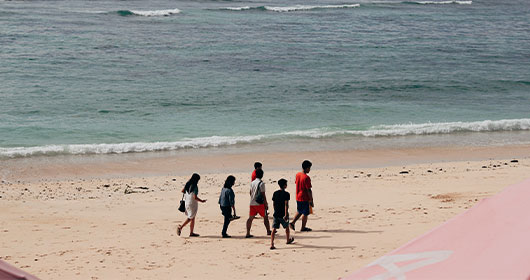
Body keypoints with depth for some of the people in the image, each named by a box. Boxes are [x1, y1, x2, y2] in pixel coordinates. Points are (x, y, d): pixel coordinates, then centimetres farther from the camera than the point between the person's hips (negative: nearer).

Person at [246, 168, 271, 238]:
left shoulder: (252, 183, 10)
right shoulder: (261, 183, -12)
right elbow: (263, 195, -14)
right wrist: (266, 204, -8)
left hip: (252, 203, 6)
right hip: (260, 203, -6)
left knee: (250, 218, 6)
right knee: (265, 217, 8)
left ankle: (248, 233, 1)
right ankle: (268, 231, 15)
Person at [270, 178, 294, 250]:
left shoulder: (275, 193, 6)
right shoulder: (286, 194, -10)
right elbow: (286, 204, -18)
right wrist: (286, 214, -21)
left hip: (276, 214, 4)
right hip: (283, 214, -4)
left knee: (274, 229, -2)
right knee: (286, 227, 20)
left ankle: (272, 244, -14)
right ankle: (288, 240, 41)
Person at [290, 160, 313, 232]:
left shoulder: (298, 175, 2)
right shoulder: (306, 177, -22)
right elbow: (308, 190, -21)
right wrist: (311, 201, -14)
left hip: (298, 197, 8)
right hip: (305, 198, -8)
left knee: (299, 212, 24)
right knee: (305, 213, 7)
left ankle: (293, 222, 14)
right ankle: (303, 227, 15)